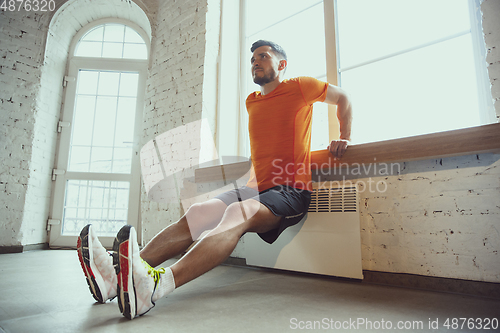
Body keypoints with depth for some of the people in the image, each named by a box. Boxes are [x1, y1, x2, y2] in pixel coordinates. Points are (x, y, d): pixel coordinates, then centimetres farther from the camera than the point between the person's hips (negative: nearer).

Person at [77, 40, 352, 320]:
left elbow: (342, 97, 19)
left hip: (291, 192, -6)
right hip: (256, 188, 7)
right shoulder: (251, 102, 20)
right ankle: (120, 274, -33)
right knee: (196, 213, -19)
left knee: (237, 213, -37)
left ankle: (158, 285, -57)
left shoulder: (300, 87, 4)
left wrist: (344, 138, 11)